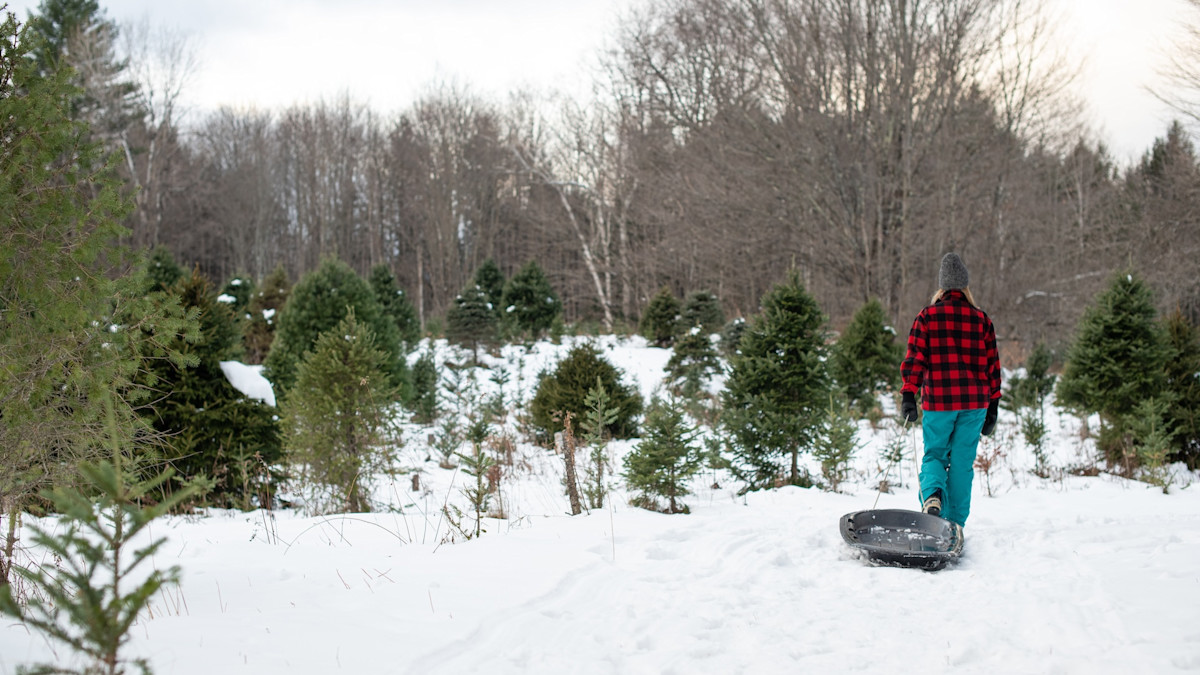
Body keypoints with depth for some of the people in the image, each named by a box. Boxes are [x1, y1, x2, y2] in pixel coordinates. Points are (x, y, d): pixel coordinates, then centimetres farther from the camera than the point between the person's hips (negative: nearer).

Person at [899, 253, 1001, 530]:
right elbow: (992, 364, 9)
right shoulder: (981, 319, 6)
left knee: (934, 454, 13)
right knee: (963, 462, 8)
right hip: (974, 402, 1)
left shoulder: (927, 316, 0)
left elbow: (914, 358, -5)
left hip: (938, 402, -1)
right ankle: (955, 521, 8)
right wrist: (993, 407, 14)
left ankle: (932, 493, -15)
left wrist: (908, 395, -4)